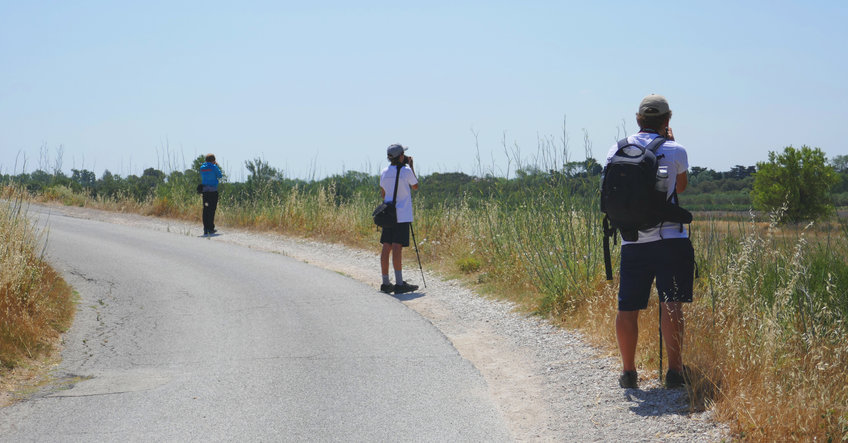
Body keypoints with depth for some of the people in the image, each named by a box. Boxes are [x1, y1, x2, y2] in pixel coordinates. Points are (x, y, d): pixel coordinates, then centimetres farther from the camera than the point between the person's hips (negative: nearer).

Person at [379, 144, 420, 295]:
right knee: (397, 248, -9)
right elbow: (415, 186, 8)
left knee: (386, 248, 6)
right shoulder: (406, 171, -10)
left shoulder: (384, 173, 7)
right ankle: (399, 283, -9)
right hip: (402, 216, -6)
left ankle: (386, 283, 8)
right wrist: (411, 166, 12)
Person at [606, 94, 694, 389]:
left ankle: (628, 372, 12)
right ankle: (675, 370, -5)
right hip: (670, 240, -3)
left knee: (627, 308, 7)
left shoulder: (616, 152, 5)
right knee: (671, 304, -3)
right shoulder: (674, 152, -4)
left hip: (632, 241, 3)